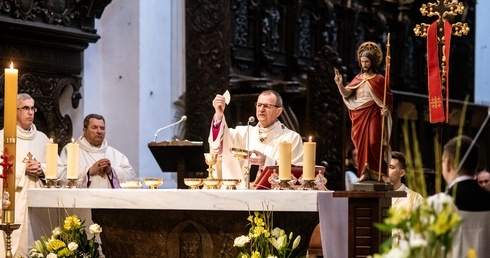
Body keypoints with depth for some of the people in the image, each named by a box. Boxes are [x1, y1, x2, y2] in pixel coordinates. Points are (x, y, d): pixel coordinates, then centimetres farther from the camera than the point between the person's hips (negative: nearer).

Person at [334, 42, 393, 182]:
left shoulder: (379, 79, 1)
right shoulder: (358, 79, 11)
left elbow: (388, 98, 0)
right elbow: (346, 94, 2)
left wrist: (386, 109, -19)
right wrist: (340, 84, -16)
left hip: (374, 114, -4)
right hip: (359, 115, 4)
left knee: (374, 142, -12)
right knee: (362, 143, 1)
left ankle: (381, 172, -4)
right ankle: (365, 172, 4)